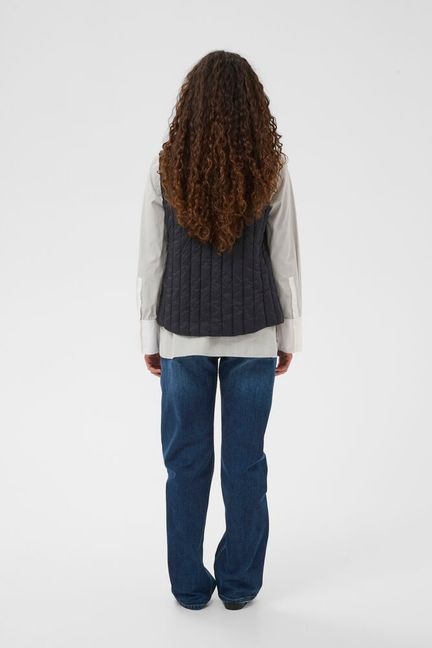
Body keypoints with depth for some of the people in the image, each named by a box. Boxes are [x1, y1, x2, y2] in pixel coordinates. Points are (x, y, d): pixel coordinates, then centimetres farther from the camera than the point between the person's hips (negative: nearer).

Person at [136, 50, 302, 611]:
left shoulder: (164, 168, -5)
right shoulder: (272, 169, -5)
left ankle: (190, 586, 21)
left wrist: (149, 335, 6)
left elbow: (151, 260, -2)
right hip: (252, 334, 0)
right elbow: (285, 258, -1)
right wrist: (289, 333, 8)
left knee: (186, 462, 10)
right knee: (245, 461, 10)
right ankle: (239, 584, 22)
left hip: (183, 334, 0)